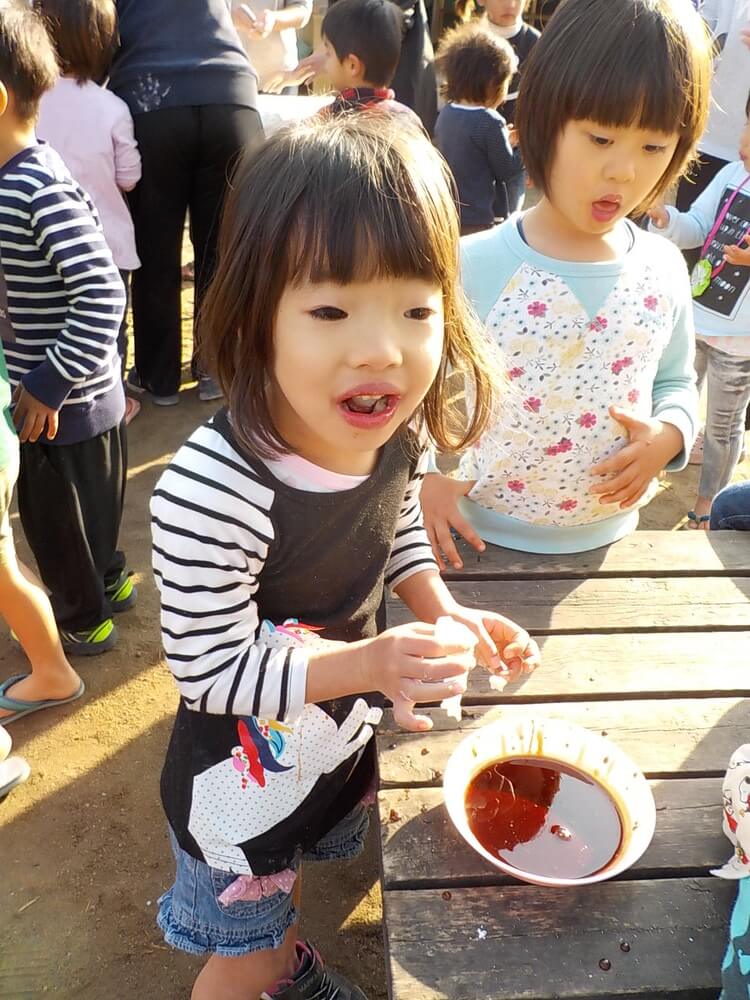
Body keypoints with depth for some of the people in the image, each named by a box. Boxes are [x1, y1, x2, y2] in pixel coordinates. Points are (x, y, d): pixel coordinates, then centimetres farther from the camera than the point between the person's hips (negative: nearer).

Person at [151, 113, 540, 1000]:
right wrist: (368, 664, -36)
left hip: (342, 741, 6)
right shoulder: (211, 489, -39)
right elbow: (207, 670, -28)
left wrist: (444, 612, -11)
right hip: (242, 782, -6)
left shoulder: (390, 432, -18)